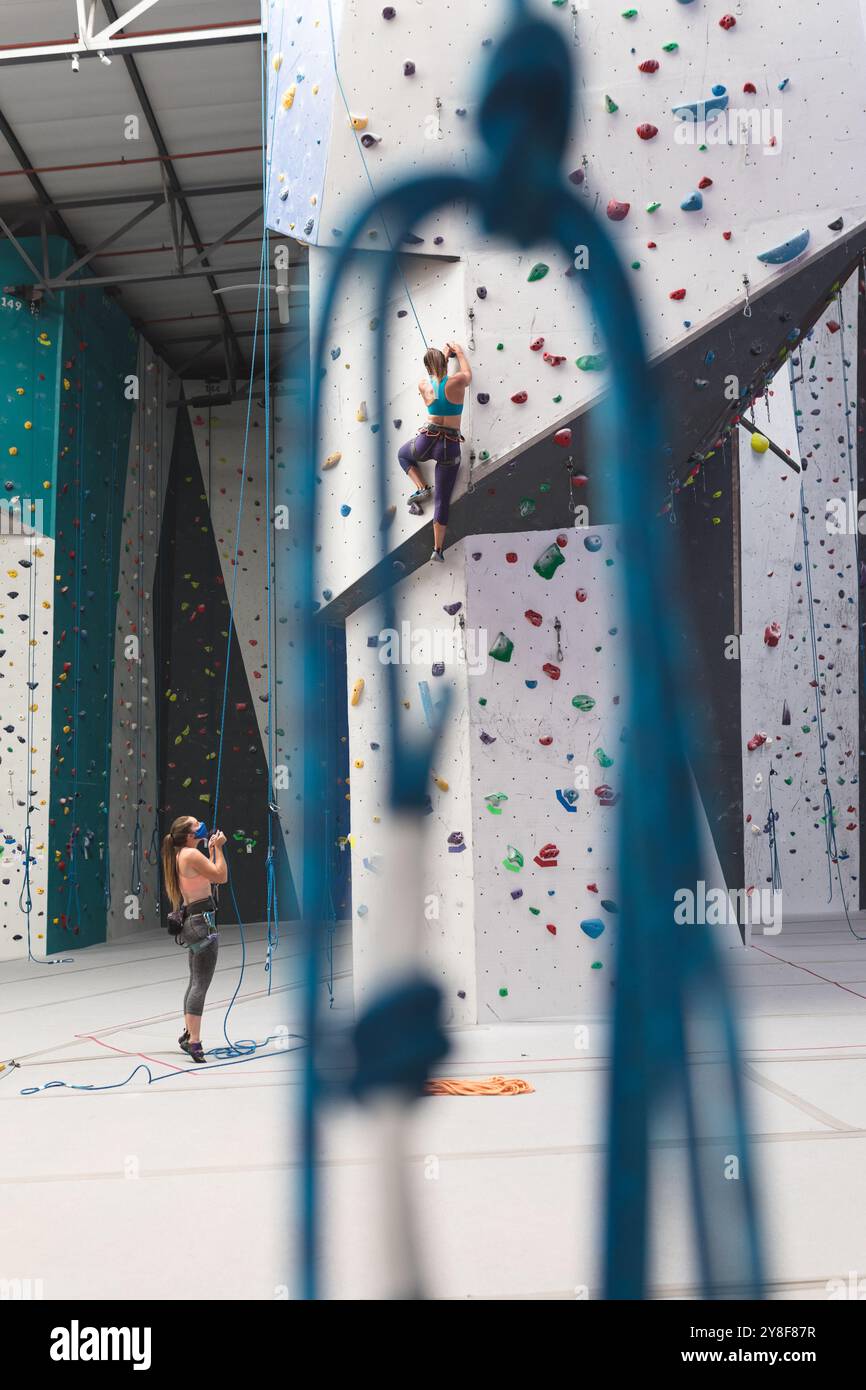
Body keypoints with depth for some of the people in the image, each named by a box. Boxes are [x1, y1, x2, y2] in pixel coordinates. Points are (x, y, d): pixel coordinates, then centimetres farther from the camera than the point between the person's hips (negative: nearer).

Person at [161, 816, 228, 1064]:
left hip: (191, 920, 10)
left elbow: (210, 875, 22)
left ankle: (187, 1034, 29)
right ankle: (194, 1041, -14)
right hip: (202, 921, -10)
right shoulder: (192, 854, -15)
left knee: (195, 982, 20)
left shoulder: (179, 855, 14)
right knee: (201, 984, -11)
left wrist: (212, 849, 23)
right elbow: (221, 876, -15)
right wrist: (218, 848, -8)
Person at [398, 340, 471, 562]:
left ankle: (422, 488, 16)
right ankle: (438, 548, 9)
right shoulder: (456, 382, -9)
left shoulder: (423, 385, -1)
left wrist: (444, 355, 34)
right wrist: (459, 353, 30)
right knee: (442, 500, 8)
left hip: (427, 441, 1)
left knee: (403, 454, 37)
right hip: (450, 447, -1)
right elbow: (468, 374, 16)